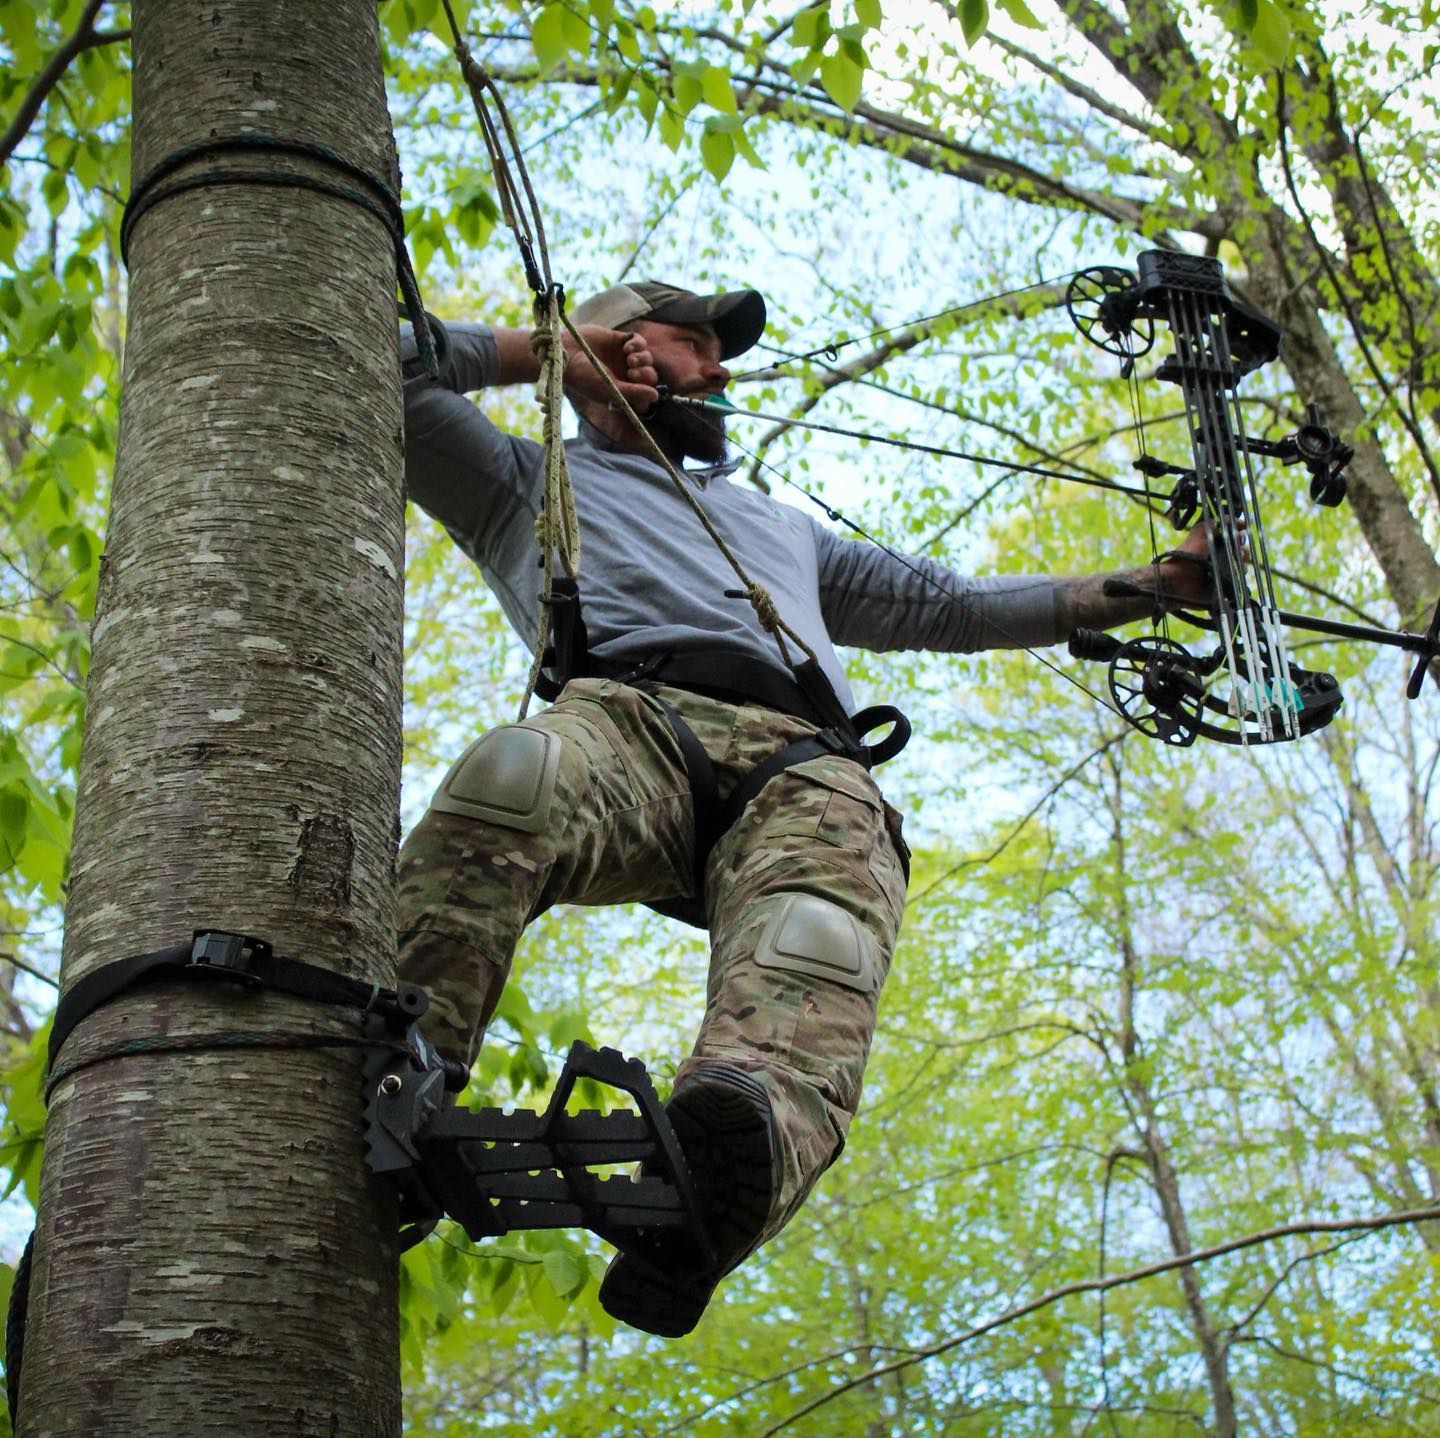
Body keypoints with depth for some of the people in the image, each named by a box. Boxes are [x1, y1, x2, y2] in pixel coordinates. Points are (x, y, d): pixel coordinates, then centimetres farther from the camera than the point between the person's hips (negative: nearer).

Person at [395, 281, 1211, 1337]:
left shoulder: (779, 527, 50)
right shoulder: (529, 478, 39)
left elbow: (956, 605, 50)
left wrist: (1154, 584, 47)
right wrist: (552, 348, 35)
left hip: (807, 763, 2)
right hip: (628, 711, -2)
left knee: (820, 948, -37)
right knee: (512, 777, -41)